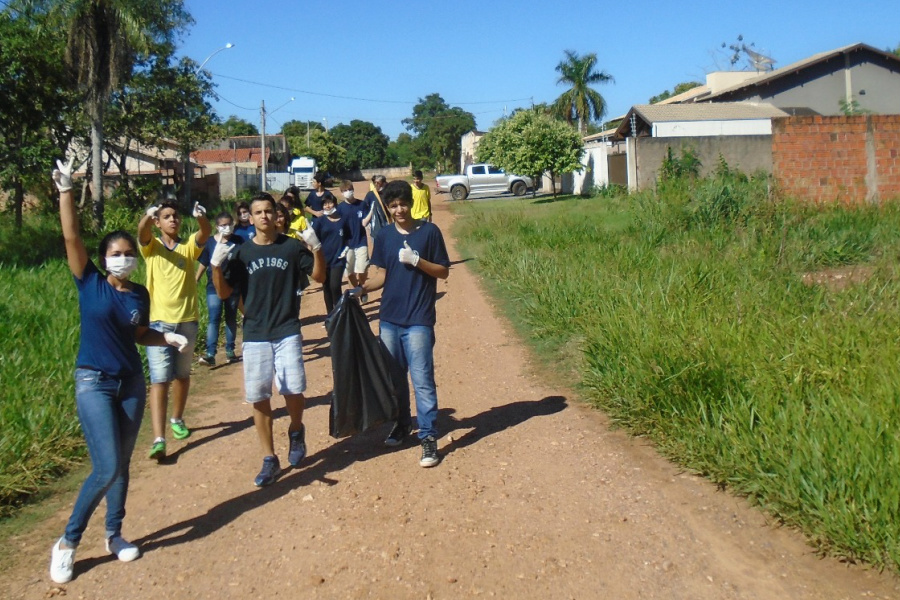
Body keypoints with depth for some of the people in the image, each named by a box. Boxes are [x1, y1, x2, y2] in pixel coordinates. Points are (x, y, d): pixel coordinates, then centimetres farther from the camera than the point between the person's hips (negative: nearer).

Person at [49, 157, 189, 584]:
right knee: (106, 468, -12)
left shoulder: (139, 294, 4)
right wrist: (65, 190, -26)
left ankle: (114, 534, 29)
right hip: (93, 383, -5)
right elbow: (71, 237, -17)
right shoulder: (90, 283, -7)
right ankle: (67, 542, 6)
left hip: (132, 382, 5)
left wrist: (168, 338, -2)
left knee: (122, 464, 12)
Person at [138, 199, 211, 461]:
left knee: (182, 375, 17)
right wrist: (147, 217, -45)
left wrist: (201, 217, -41)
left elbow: (206, 233, -17)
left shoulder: (189, 246, 4)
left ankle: (177, 419, 39)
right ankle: (159, 439, -15)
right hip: (159, 321, -3)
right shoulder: (151, 246, 2)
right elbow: (141, 232, -21)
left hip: (187, 320, 3)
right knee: (160, 379, -10)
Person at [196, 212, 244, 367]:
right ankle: (210, 354, -11)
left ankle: (230, 350, 22)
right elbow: (203, 264, 4)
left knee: (231, 318, 11)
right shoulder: (209, 242, -2)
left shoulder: (238, 241, -2)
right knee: (214, 319, -7)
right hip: (214, 286, -1)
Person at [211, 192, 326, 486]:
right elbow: (223, 292, 3)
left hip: (288, 332, -1)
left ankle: (296, 430, 23)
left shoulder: (292, 247, 1)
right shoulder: (240, 253, 3)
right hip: (255, 335, 1)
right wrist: (216, 265, -13)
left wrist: (316, 248, -14)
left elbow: (319, 276, 2)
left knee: (294, 389, -11)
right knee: (258, 397, 2)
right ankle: (270, 460, 16)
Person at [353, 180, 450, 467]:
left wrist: (417, 260, -17)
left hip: (419, 319, -4)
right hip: (389, 317, 5)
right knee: (394, 376, 14)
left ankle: (428, 436, 0)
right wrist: (361, 288, -7)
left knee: (422, 379, -6)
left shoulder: (429, 231, -4)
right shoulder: (384, 236, 7)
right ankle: (402, 422, 32)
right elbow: (381, 274, 10)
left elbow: (443, 271, -2)